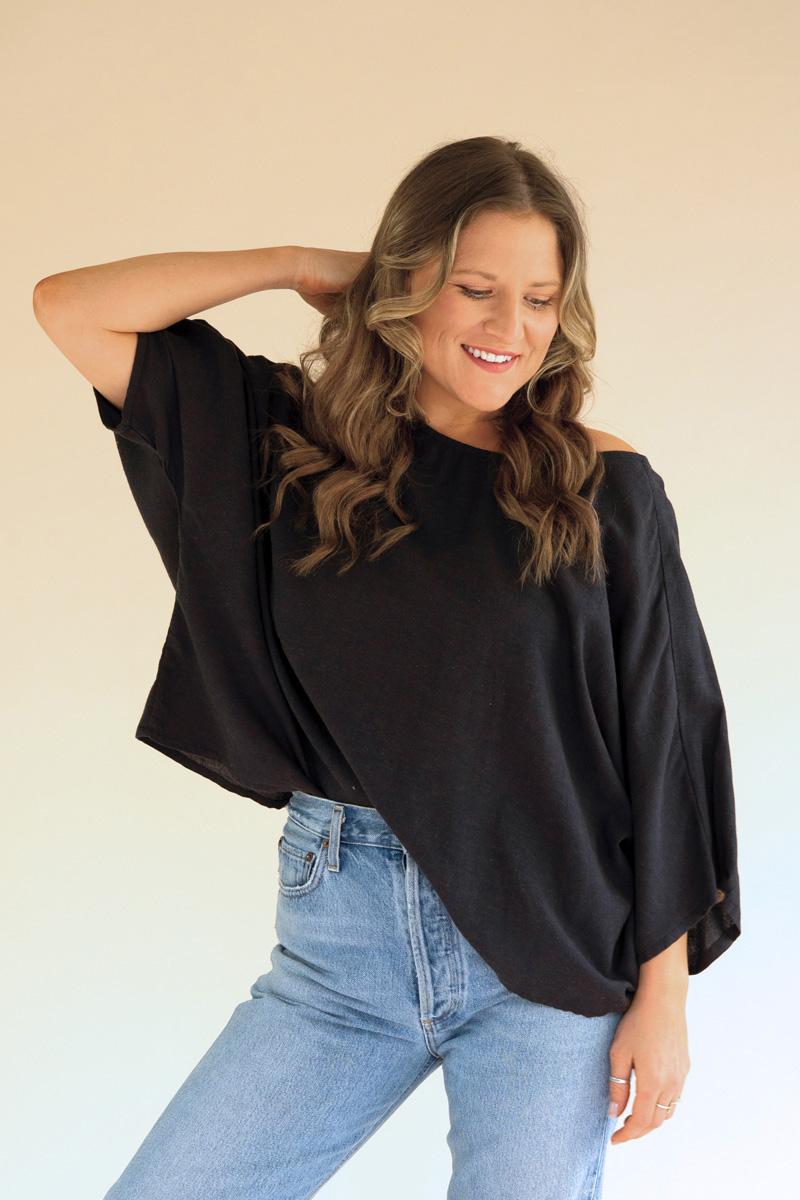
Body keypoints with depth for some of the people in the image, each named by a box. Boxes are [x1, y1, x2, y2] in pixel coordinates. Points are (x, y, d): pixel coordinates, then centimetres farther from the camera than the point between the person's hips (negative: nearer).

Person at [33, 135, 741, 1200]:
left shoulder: (606, 492, -3)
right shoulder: (300, 443, 3)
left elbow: (663, 744, -2)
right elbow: (71, 309, 1)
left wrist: (663, 996, -3)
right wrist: (300, 265, -1)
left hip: (549, 951, -1)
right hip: (340, 933, 2)